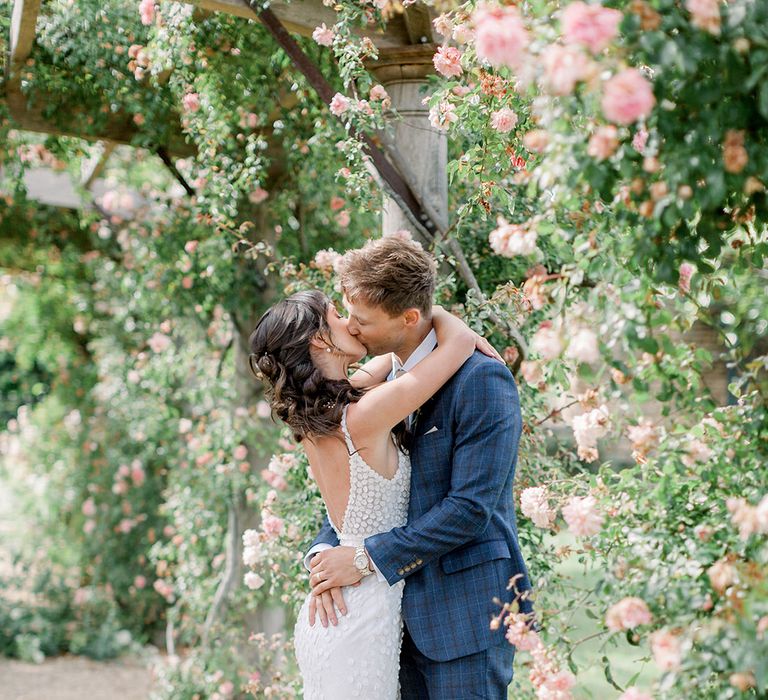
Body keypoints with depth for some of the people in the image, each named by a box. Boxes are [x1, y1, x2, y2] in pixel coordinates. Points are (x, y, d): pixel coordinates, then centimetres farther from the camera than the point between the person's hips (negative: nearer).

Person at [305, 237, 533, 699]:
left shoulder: (482, 379, -16)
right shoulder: (386, 379, 9)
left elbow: (470, 507, -21)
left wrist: (367, 559, -17)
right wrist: (324, 551, -7)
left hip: (466, 611, -7)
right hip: (409, 610, 7)